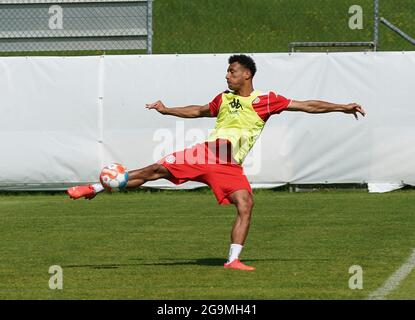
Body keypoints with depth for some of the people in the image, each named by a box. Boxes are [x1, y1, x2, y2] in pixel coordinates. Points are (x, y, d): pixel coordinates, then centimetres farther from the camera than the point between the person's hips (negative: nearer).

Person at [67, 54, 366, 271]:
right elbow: (198, 111, 35)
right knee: (156, 169, -4)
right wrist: (167, 110, 37)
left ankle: (234, 260, -22)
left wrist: (341, 107, -6)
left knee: (246, 204, -25)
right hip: (205, 153, 3)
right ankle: (95, 188, 2)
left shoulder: (264, 100, 1)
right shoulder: (224, 99, 15)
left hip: (230, 167, -3)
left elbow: (307, 105, -1)